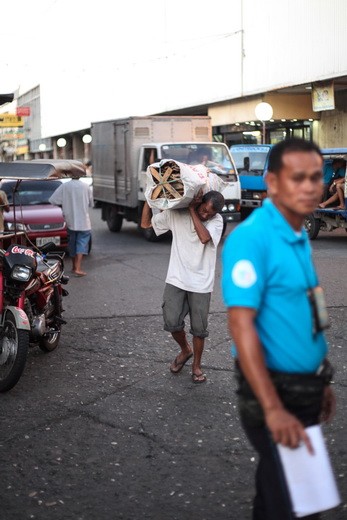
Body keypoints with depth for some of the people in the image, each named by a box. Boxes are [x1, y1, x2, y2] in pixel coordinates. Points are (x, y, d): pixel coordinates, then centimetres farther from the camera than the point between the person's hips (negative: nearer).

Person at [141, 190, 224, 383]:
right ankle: (185, 350, 27)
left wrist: (192, 211, -21)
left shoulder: (217, 221, -7)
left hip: (201, 284, -1)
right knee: (172, 322, -4)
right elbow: (146, 223, 3)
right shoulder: (176, 214, -4)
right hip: (176, 280, 1)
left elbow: (204, 238, -27)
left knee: (199, 328, 5)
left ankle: (197, 365, 25)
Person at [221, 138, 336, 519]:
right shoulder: (251, 238, -19)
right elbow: (241, 324, -24)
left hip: (305, 387, 8)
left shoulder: (301, 235, 7)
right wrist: (273, 408, -27)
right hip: (275, 389, -8)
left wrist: (320, 382, 16)